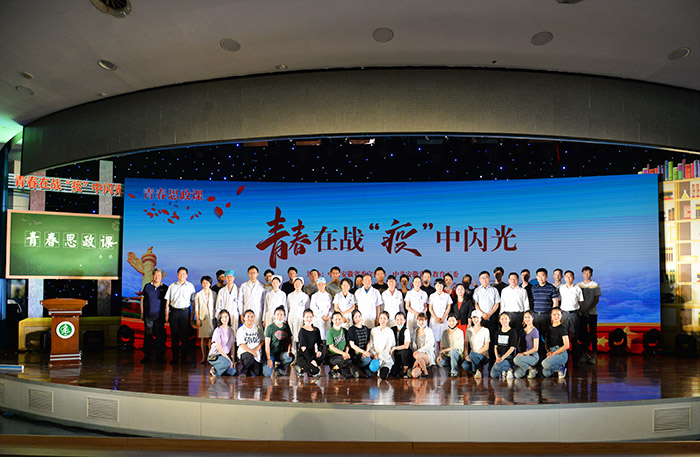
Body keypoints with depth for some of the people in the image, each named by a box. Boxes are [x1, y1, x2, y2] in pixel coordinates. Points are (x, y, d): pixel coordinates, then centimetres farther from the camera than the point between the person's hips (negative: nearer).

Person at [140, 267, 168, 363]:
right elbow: (142, 300, 10)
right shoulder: (147, 286, 8)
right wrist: (142, 313, 5)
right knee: (147, 336, 4)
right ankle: (147, 356, 11)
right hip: (148, 316, 1)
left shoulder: (165, 288, 5)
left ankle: (159, 356, 9)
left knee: (160, 336, 1)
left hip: (160, 316, -1)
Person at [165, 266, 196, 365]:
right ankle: (175, 358, 8)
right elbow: (167, 301, 10)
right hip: (174, 311, 1)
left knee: (185, 335, -1)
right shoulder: (172, 286, 10)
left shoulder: (190, 286, 7)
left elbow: (193, 301, 7)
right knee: (174, 335, 2)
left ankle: (184, 358, 6)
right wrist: (167, 314, 4)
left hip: (185, 311, -1)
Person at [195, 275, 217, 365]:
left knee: (211, 338, -5)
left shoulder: (214, 294, 8)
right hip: (202, 317, 0)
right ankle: (204, 357, 5)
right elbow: (196, 308, 7)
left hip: (211, 317, 0)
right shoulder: (198, 295, 8)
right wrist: (197, 319, -1)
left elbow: (216, 306, 9)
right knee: (203, 338, 0)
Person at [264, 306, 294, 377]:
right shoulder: (270, 327, -3)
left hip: (282, 354, 2)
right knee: (267, 374, -19)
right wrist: (268, 359, -13)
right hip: (271, 353, -2)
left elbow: (290, 341, 12)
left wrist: (288, 351, -8)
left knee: (291, 357, -31)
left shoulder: (286, 327, 8)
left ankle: (281, 368, 2)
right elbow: (267, 345, -5)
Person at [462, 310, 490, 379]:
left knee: (472, 354, -36)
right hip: (472, 357, 2)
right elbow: (466, 345, 6)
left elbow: (486, 347, -5)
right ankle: (476, 371, -3)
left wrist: (476, 353, -17)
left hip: (483, 357, -2)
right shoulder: (469, 331, 10)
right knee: (464, 365, -31)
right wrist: (466, 355, -12)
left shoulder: (485, 330, 0)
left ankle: (477, 370, -9)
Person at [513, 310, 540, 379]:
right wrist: (525, 353, -6)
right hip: (524, 355, 5)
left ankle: (532, 369, -9)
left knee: (516, 359, -34)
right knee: (517, 375, -20)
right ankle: (528, 367, 11)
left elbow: (535, 348, -10)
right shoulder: (522, 331, 14)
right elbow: (519, 344, 13)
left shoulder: (535, 331, -6)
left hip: (533, 356, -5)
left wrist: (523, 353, -16)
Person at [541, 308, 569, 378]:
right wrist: (548, 351, -1)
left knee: (545, 363, -32)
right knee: (545, 374, -11)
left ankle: (561, 368, -3)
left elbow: (566, 346, -12)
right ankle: (558, 367, 16)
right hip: (551, 353, 6)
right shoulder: (549, 328, 13)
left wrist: (554, 353, -13)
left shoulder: (562, 329, -6)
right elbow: (547, 343, 19)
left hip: (561, 353, -6)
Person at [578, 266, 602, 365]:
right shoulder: (578, 285, 9)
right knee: (583, 333, 4)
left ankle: (593, 353, 3)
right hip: (581, 313, 3)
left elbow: (596, 299, -3)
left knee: (593, 333, -1)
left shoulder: (595, 285, 0)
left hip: (592, 313, -3)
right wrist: (581, 310, -4)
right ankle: (585, 352, 13)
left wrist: (588, 309, -13)